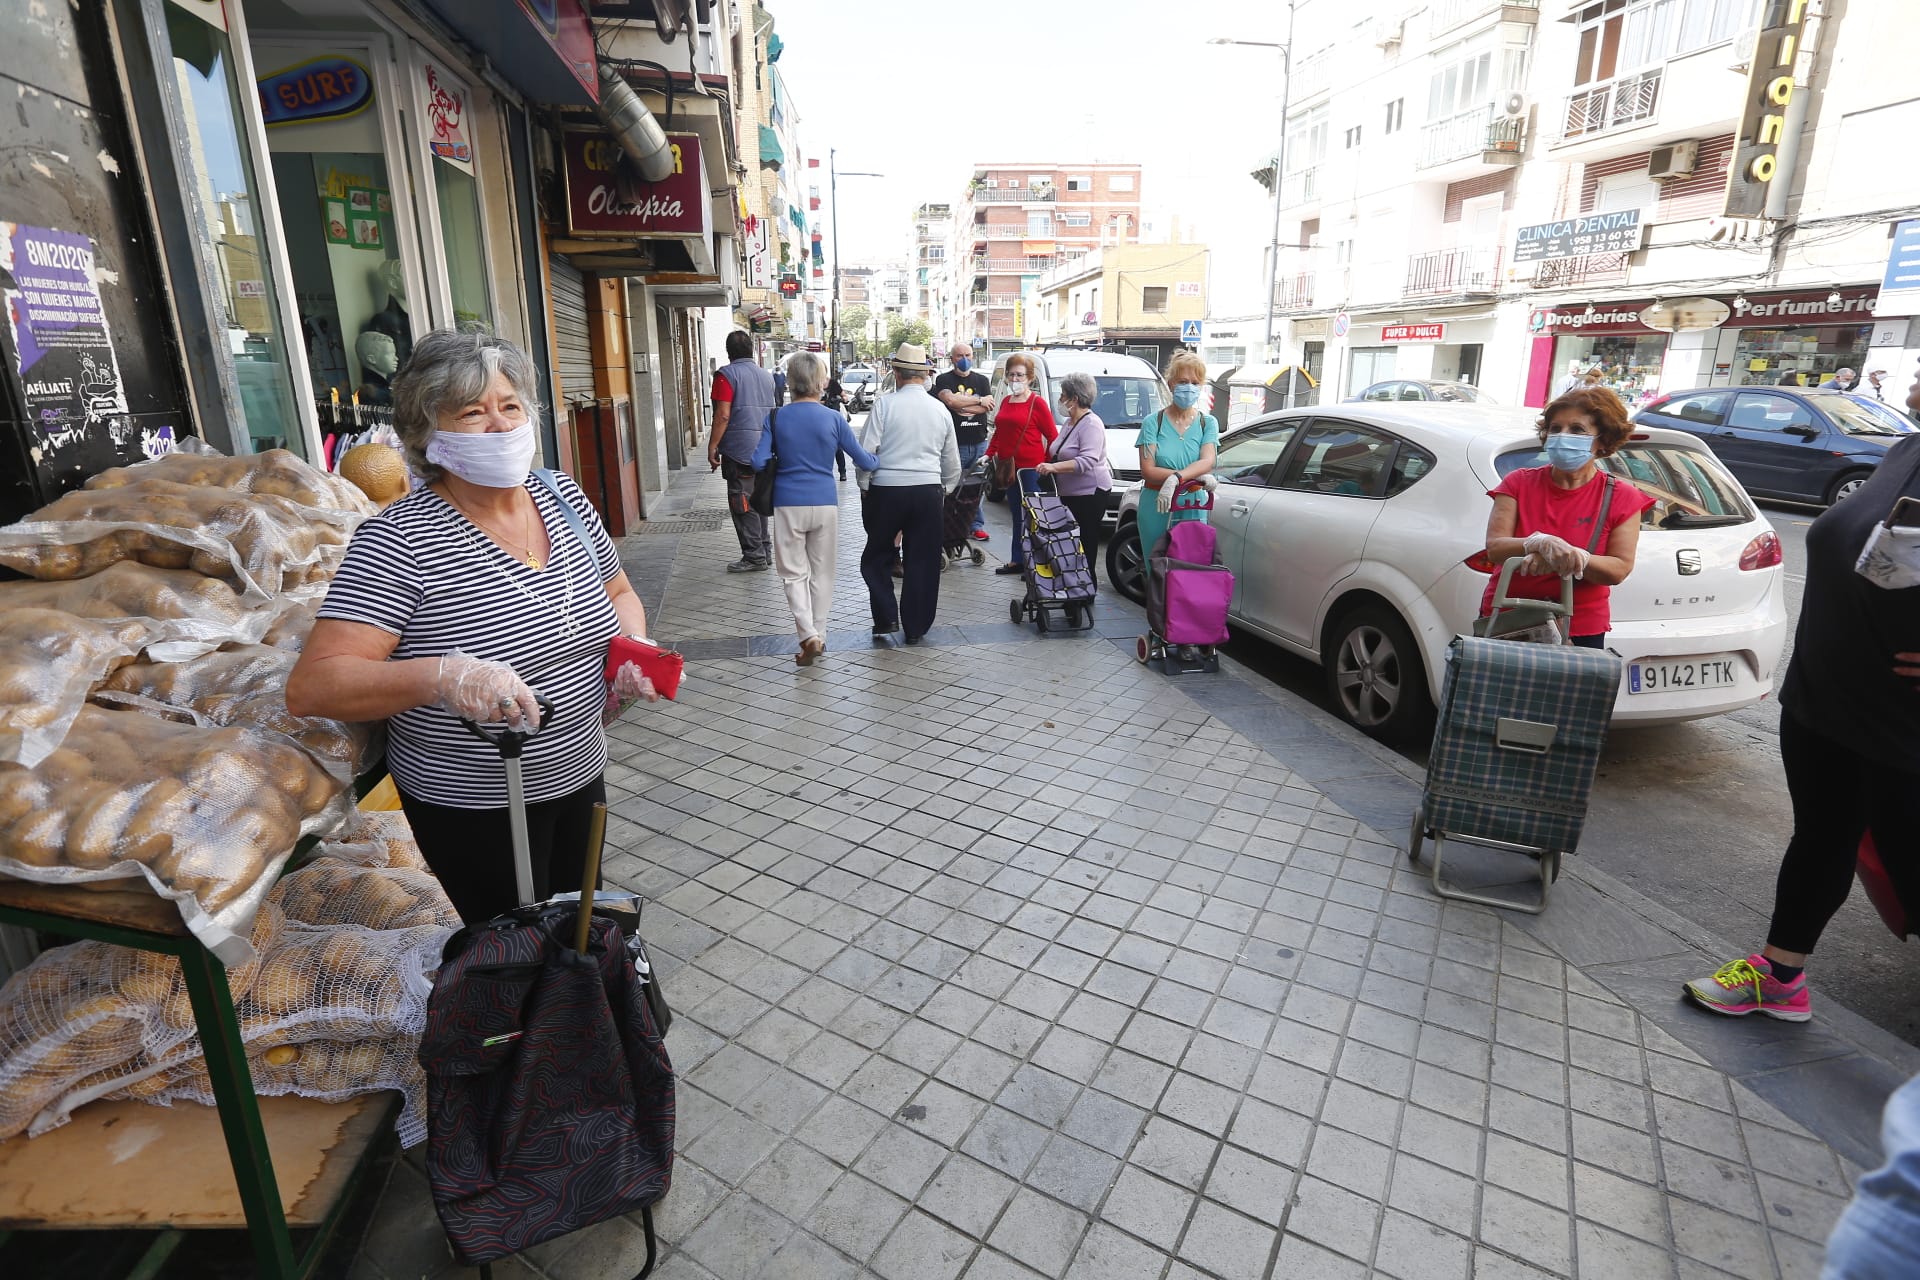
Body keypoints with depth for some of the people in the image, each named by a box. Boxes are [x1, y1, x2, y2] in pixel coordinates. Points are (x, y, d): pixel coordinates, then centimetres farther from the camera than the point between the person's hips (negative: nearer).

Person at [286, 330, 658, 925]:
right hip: (474, 808, -5)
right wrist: (443, 675, -40)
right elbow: (310, 687, -24)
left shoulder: (563, 498, -2)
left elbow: (618, 593, 12)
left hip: (579, 775, 6)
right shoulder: (401, 540, -20)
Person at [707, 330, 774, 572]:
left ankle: (754, 556, -1)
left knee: (742, 505, -2)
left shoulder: (727, 374, -9)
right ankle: (764, 551, 20)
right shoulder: (766, 375, 13)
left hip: (739, 450, -7)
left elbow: (723, 415, -15)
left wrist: (712, 446, -9)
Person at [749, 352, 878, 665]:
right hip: (825, 504, 0)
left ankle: (809, 634, -7)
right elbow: (863, 460, 0)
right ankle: (819, 636, 22)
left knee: (794, 572, 9)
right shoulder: (833, 418, -4)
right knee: (822, 572, 13)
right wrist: (882, 460, 21)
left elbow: (759, 461, -7)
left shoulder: (776, 418, -3)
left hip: (789, 504, 0)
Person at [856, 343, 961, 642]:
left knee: (877, 556, 15)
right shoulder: (941, 410, 7)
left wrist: (865, 485, 5)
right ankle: (915, 628, 16)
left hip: (886, 490, -3)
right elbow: (952, 463, 13)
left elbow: (866, 451, -9)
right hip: (928, 491, 3)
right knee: (922, 561, 10)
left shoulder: (885, 404, -6)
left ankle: (886, 617, 10)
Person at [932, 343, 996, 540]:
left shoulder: (981, 380, 14)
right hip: (955, 443, -3)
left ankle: (977, 525, 13)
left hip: (979, 443, 3)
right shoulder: (943, 380, 4)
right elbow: (949, 400, -16)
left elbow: (989, 406, -1)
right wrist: (978, 401, -7)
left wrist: (960, 404, -8)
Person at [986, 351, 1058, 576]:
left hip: (1031, 468, -7)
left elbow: (1053, 437, -7)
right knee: (1017, 517, 12)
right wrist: (988, 455, 11)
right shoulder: (1006, 402, 15)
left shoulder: (1037, 402, -6)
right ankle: (1017, 561, 18)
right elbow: (998, 433, 22)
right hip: (1009, 469, 7)